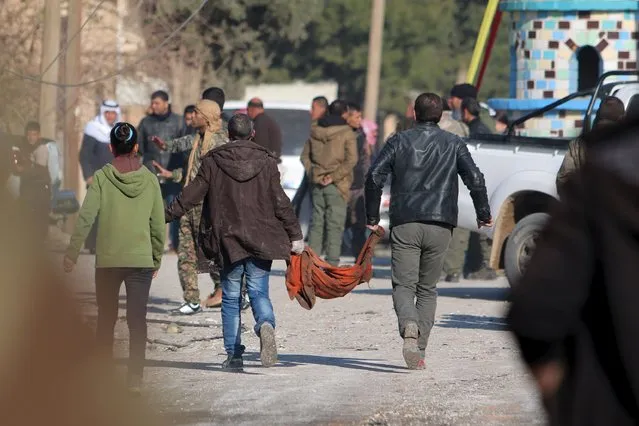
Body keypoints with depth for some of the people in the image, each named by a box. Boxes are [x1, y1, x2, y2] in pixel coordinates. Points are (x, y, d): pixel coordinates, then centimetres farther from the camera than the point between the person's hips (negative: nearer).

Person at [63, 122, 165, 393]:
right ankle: (135, 378, -6)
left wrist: (72, 253, -6)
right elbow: (158, 225, 4)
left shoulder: (102, 178, -5)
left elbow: (86, 218, -11)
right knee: (137, 321, 2)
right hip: (141, 260, 0)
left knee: (106, 320, 13)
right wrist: (157, 258, 16)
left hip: (108, 260, 0)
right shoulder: (149, 180, 0)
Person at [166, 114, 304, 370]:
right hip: (261, 240, 0)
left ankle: (233, 355, 6)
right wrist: (295, 235, 4)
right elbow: (280, 202, -1)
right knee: (259, 291, 4)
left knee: (231, 297, 8)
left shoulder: (213, 161, 0)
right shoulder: (266, 161, 1)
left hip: (227, 240, 0)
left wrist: (167, 215, 11)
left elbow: (192, 195, 1)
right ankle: (265, 324, -29)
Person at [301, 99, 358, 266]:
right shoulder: (347, 133, -7)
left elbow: (305, 156, 11)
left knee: (316, 223, 10)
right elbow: (351, 160, -15)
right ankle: (332, 264, -7)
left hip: (318, 184, 5)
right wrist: (334, 176, -13)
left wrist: (312, 173, 4)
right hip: (337, 186, -5)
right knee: (335, 224, -3)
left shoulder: (315, 131, 9)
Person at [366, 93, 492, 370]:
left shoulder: (400, 141, 7)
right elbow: (475, 179, -1)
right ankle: (419, 348, 5)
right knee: (428, 289, 13)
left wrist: (372, 217, 7)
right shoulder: (453, 144, 8)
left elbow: (374, 176, -2)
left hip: (404, 225, -1)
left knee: (403, 285, -1)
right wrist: (484, 214, 12)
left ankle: (409, 326, -32)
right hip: (440, 227, 1)